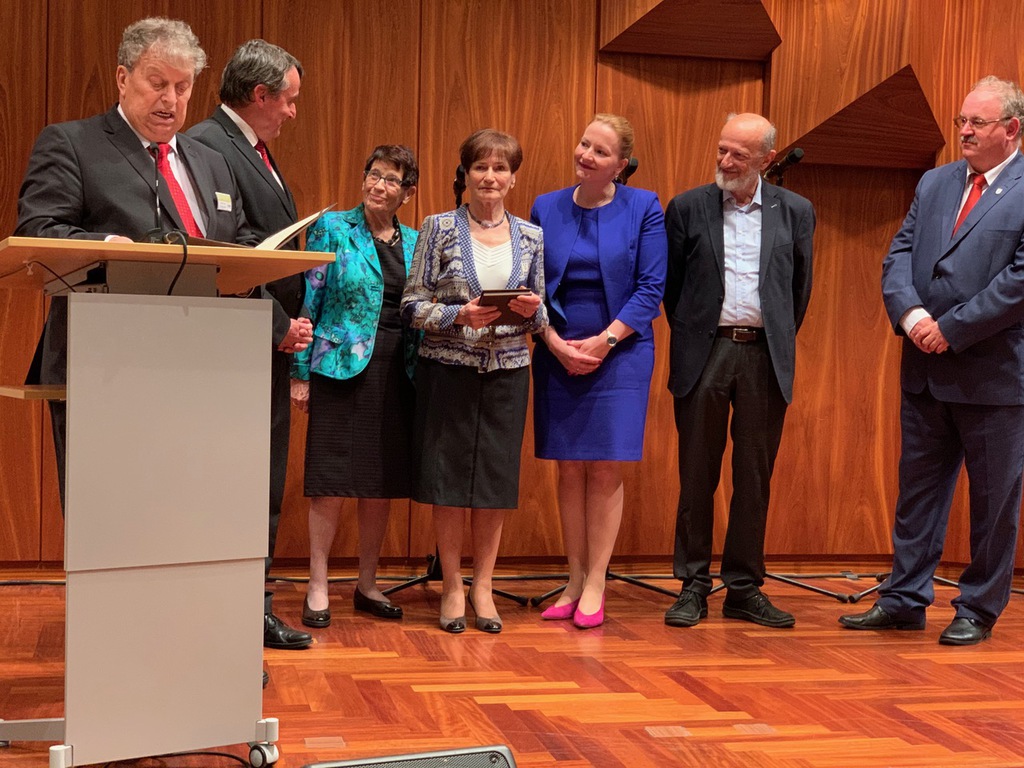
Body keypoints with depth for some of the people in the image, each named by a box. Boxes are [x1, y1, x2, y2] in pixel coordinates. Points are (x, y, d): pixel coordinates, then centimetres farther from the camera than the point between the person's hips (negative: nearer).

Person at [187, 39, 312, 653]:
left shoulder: (256, 152, 18)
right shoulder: (208, 147, -14)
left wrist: (290, 326, 11)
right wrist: (278, 327, -16)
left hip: (273, 349, 10)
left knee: (266, 490, 14)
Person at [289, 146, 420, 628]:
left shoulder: (415, 242, 12)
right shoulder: (332, 228, 0)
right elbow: (308, 302, -3)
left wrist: (421, 372, 6)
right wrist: (300, 372, -8)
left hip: (396, 375, 4)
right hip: (341, 370, -4)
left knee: (382, 484, 8)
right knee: (331, 482, -3)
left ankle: (367, 584, 21)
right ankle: (318, 589, 7)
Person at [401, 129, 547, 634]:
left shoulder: (530, 237, 10)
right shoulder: (439, 229, 1)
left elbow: (540, 319, 13)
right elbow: (412, 306, -2)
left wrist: (531, 310, -9)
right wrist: (460, 315, -17)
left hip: (508, 371, 2)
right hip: (448, 369, -2)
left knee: (496, 480, 4)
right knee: (448, 479, 1)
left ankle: (483, 587, 16)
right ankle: (452, 587, 14)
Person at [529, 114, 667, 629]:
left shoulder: (643, 208, -1)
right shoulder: (546, 209, 7)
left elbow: (651, 288, -4)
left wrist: (603, 341, -12)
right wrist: (556, 343, -8)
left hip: (619, 352, -2)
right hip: (559, 355, 3)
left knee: (606, 469, -3)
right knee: (569, 468, 5)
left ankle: (595, 586, 5)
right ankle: (575, 581, 14)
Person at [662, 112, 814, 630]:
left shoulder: (794, 212, 6)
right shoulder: (687, 208, 3)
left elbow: (800, 286, 13)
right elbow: (671, 283, 9)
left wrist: (781, 341, 12)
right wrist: (688, 337, 9)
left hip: (765, 356, 1)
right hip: (705, 354, -1)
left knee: (755, 479, 6)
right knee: (697, 476, 4)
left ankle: (744, 589, 15)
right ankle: (693, 586, 13)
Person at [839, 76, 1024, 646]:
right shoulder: (934, 183, 11)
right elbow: (899, 254, 7)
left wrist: (951, 330, -16)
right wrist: (911, 313, -11)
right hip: (926, 369, 6)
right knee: (919, 486, 12)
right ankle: (905, 599, 22)